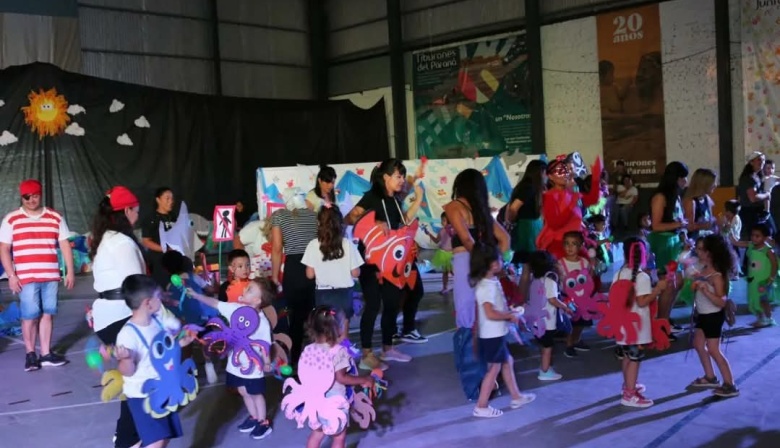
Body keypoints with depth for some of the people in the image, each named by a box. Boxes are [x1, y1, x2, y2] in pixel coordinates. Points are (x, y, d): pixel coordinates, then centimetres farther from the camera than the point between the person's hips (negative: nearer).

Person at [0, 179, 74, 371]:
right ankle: (30, 354, 13)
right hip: (26, 278, -2)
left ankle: (46, 353, 13)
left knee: (47, 314, 6)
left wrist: (70, 271, 5)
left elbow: (65, 245, 10)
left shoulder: (55, 218, 8)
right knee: (30, 316, -1)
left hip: (51, 276, 2)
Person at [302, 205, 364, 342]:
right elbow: (355, 273, -6)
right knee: (343, 335, 12)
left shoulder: (313, 245, -9)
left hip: (323, 294, 0)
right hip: (344, 293, 0)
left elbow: (310, 274, -5)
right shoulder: (348, 244, -9)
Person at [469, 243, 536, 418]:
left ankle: (516, 397, 34)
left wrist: (508, 313, 10)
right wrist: (510, 316, -19)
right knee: (494, 368, 0)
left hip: (497, 333, 10)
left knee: (507, 362, 20)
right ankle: (481, 407, 7)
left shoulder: (491, 282, 7)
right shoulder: (488, 286, -25)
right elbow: (490, 313, -32)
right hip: (492, 335, -10)